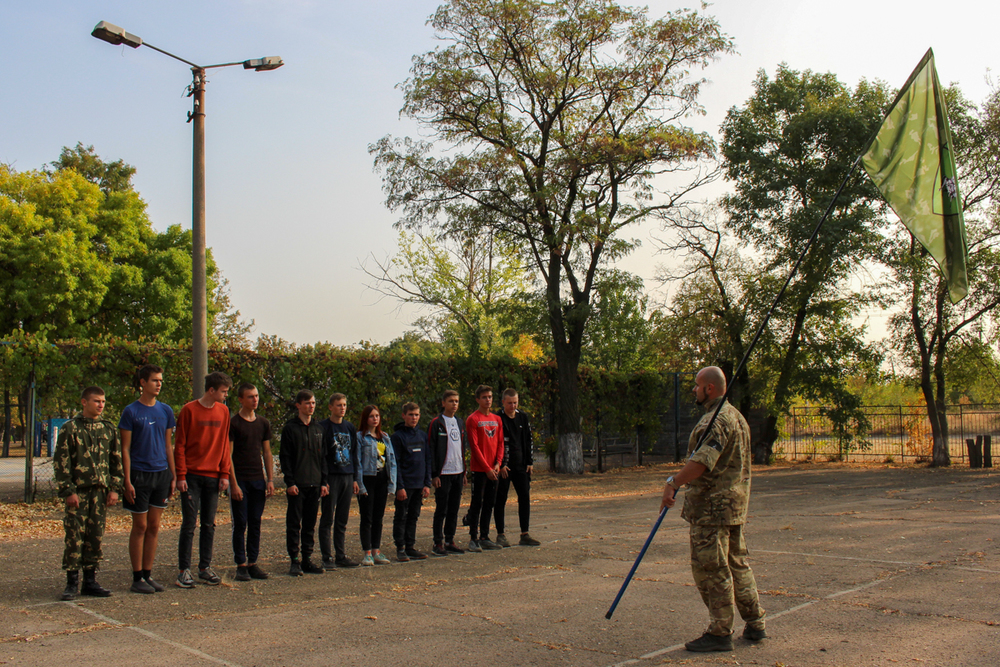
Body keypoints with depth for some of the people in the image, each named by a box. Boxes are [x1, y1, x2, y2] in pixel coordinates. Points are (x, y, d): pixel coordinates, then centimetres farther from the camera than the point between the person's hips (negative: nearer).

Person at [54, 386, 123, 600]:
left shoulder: (108, 428, 9)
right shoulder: (70, 428, -4)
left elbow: (116, 460, 13)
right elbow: (60, 462, -6)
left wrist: (115, 488, 6)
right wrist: (68, 491, -11)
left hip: (100, 491, 4)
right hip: (78, 492, -4)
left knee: (96, 537, 8)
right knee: (75, 537, -3)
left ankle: (90, 580, 17)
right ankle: (72, 582, 6)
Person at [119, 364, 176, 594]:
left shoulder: (166, 411, 8)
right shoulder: (131, 411, -5)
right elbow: (125, 449, -6)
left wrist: (173, 476, 8)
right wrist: (127, 481, -11)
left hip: (162, 474, 4)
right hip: (139, 474, -4)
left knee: (154, 526, 8)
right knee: (140, 526, 1)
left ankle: (148, 574, 17)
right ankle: (137, 578, 10)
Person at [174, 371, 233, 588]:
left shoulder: (223, 411, 8)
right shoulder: (189, 410, -5)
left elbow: (224, 444, 10)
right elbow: (180, 445, -5)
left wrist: (225, 473, 3)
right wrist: (181, 476, -10)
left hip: (213, 477, 4)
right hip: (192, 476, -4)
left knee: (209, 524, 8)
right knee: (189, 524, -2)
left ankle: (205, 567, 16)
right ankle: (184, 570, 5)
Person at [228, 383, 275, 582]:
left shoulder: (264, 423, 11)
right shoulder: (232, 423, -5)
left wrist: (270, 480, 7)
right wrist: (234, 483, -13)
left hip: (259, 480, 5)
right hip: (240, 481, -5)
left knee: (255, 524, 7)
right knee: (240, 524, 0)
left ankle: (253, 563, 14)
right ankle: (241, 565, 7)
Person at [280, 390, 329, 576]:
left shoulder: (318, 428, 13)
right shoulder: (290, 428, -3)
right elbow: (285, 457, -6)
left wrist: (324, 482, 7)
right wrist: (290, 482, -13)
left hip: (315, 484, 5)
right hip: (297, 484, -5)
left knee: (310, 524, 9)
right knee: (294, 523, 0)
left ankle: (307, 560, 15)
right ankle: (294, 562, 5)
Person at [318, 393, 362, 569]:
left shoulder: (350, 427, 14)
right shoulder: (323, 427, -4)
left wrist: (355, 478, 12)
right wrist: (322, 479, -15)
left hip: (347, 477, 6)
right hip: (331, 477, -6)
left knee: (342, 520, 10)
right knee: (327, 519, -1)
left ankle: (341, 556, 16)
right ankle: (327, 558, 3)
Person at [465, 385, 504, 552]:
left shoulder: (497, 419, 13)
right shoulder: (472, 419, -6)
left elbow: (500, 443, 11)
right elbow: (474, 446, -10)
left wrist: (498, 463, -4)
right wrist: (487, 468, -14)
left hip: (494, 469, 6)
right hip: (479, 469, -6)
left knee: (489, 504, 9)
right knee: (477, 504, -2)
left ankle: (484, 537, 16)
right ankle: (473, 539, 3)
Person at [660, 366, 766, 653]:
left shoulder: (715, 420, -17)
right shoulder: (736, 416, 16)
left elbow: (702, 461, -28)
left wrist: (673, 484, -26)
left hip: (712, 505, -10)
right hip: (735, 504, 10)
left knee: (711, 568, -3)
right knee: (736, 564, 17)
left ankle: (720, 632, 2)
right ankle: (755, 624, 23)